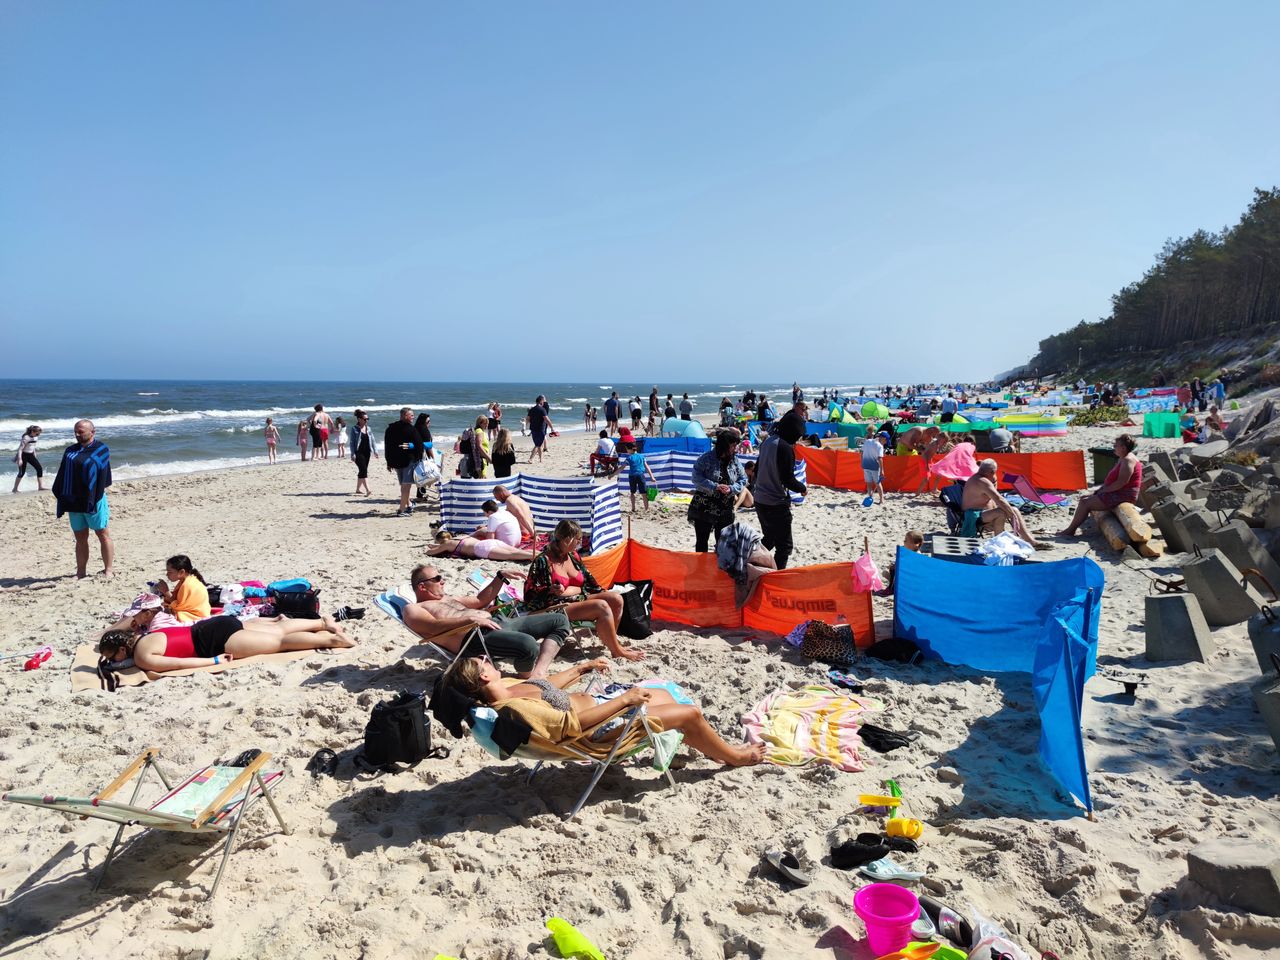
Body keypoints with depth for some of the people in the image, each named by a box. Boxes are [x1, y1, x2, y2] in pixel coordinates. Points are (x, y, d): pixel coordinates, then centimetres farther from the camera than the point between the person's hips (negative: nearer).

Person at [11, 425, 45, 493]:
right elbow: (20, 448, -21)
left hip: (30, 455, 7)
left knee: (40, 469, -3)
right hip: (24, 455, -7)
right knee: (22, 472, -3)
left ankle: (40, 486, 0)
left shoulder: (35, 437, 2)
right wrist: (19, 459, -26)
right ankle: (15, 489, 10)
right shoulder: (26, 438, -21)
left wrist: (35, 456, 19)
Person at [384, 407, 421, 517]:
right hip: (408, 460, -7)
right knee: (406, 485, -7)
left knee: (403, 485, 20)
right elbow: (419, 444, -12)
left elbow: (386, 447, 15)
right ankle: (401, 510, -12)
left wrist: (389, 462, 19)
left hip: (395, 461, 7)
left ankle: (408, 505, 33)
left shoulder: (389, 429, 10)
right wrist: (419, 458, 1)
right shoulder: (410, 429, -11)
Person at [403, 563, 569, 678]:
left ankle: (539, 673, -16)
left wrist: (501, 576, 30)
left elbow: (480, 600, 41)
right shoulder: (413, 609, 7)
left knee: (560, 620, 1)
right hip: (474, 635, -10)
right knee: (528, 644, -38)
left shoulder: (448, 599, 34)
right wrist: (471, 619, -22)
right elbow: (434, 626, -13)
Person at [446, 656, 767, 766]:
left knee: (664, 695, 20)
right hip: (603, 725, -10)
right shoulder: (514, 708, -32)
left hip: (593, 700, 10)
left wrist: (581, 668, 18)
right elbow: (572, 723, -31)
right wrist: (624, 699, -26)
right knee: (692, 712, -2)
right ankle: (734, 756, 24)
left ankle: (709, 748, 39)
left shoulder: (508, 689, -4)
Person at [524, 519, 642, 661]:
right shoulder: (542, 561, -12)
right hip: (558, 607, -8)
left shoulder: (573, 556, 10)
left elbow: (587, 583, 16)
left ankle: (609, 641, 5)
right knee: (601, 606, -25)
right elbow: (531, 594, -12)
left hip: (579, 599, 8)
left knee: (616, 599, -9)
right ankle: (617, 651, -12)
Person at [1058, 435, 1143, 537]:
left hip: (1123, 495, -11)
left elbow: (1121, 482, -26)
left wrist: (1104, 490, -17)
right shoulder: (1122, 459, 16)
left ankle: (1070, 530, -7)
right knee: (1083, 498, 8)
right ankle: (1072, 527, 4)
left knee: (1085, 503, -15)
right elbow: (1112, 479, 20)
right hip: (1117, 493, 11)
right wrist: (1100, 489, 8)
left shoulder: (1128, 460, -18)